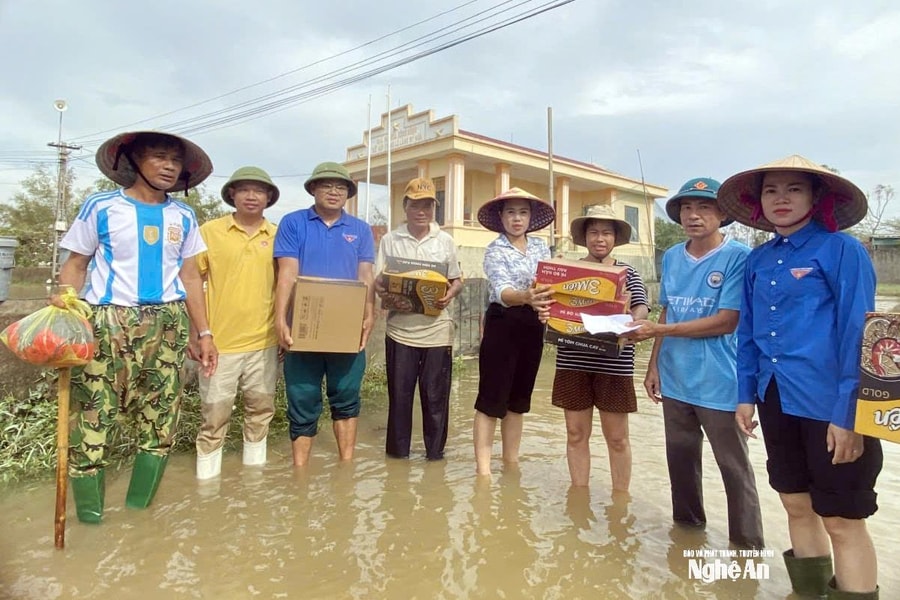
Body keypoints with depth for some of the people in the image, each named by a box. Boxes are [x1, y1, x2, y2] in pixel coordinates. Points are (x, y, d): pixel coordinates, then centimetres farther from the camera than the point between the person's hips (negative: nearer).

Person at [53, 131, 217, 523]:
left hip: (166, 324, 3)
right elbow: (76, 263, 3)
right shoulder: (101, 207, 1)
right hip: (107, 320, -3)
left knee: (161, 419, 5)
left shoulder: (183, 217, 10)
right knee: (92, 416, -2)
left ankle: (138, 513, 20)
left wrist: (204, 333, 7)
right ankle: (89, 516, 13)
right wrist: (65, 301, -17)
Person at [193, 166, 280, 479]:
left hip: (264, 342, 3)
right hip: (219, 342, -3)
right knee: (214, 416, 6)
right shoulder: (209, 231, -2)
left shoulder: (278, 236, 5)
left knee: (260, 412, 14)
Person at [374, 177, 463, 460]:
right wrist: (384, 290, -20)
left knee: (436, 395, 6)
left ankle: (435, 451, 22)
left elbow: (457, 281, 10)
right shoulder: (390, 240, 4)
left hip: (436, 330, 0)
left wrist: (449, 294, -12)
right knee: (399, 393, 8)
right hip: (400, 329, 0)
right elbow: (377, 282, 3)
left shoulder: (445, 241, 7)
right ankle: (397, 450, 25)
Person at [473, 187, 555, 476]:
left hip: (533, 326, 6)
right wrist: (526, 297, -47)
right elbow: (502, 292, -26)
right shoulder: (495, 251, -10)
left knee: (518, 398, 15)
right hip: (503, 324, -6)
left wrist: (546, 304, -16)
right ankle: (483, 470, 6)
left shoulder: (541, 246, 7)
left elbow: (552, 283, 5)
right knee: (492, 399, -3)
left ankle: (512, 462, 27)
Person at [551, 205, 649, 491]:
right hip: (573, 363, 1)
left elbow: (641, 308, -6)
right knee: (576, 434, 10)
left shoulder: (627, 272, 5)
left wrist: (632, 321, -29)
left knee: (617, 437, 8)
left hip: (613, 364, -1)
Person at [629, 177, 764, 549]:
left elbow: (726, 321, -16)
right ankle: (686, 522, 38)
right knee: (680, 458, 18)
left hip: (719, 383, -5)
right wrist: (654, 365, 6)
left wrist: (657, 331, -18)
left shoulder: (738, 257, -10)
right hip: (675, 380, 6)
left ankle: (747, 542, 25)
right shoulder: (671, 257, 7)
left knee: (734, 468, 8)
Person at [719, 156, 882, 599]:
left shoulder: (841, 250, -9)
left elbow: (858, 331, -13)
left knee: (842, 520, 6)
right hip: (776, 398, 6)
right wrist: (745, 393, 9)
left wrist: (849, 411, -16)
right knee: (796, 505, 18)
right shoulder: (758, 259, 8)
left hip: (828, 401, -6)